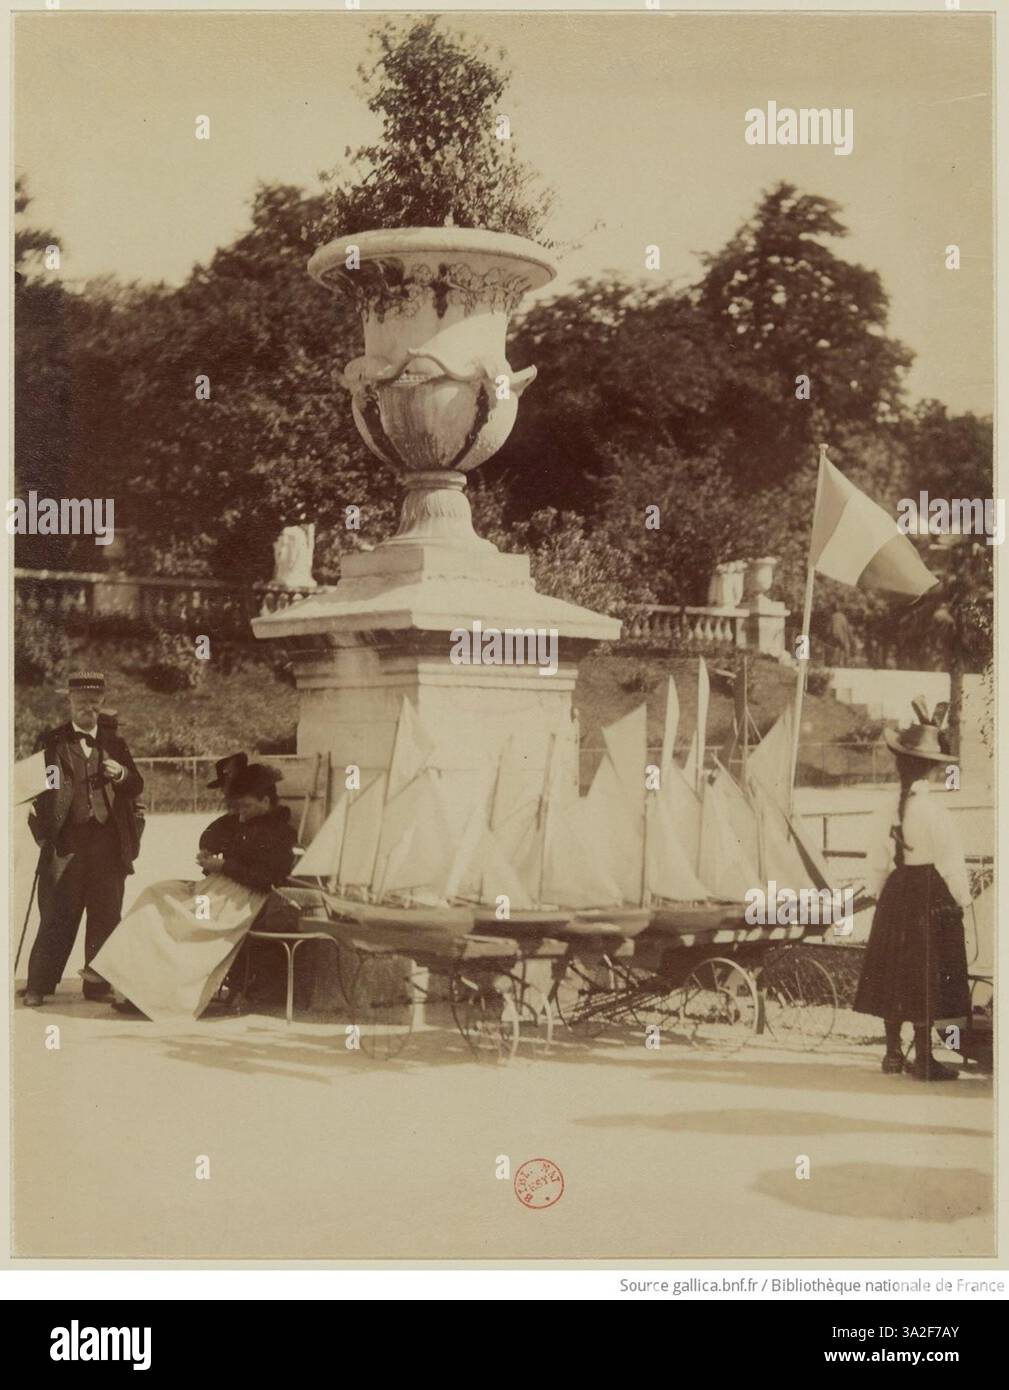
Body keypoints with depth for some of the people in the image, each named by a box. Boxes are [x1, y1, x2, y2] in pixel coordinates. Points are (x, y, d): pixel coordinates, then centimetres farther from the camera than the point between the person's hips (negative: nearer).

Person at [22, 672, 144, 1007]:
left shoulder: (115, 743, 13)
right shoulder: (51, 742, 6)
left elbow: (136, 788, 12)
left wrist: (122, 774, -10)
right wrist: (42, 828, -13)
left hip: (109, 841, 3)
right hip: (67, 841, -3)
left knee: (106, 915, 5)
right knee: (57, 915, -1)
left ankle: (98, 984, 14)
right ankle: (38, 986, 6)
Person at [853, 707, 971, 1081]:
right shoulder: (931, 808, -17)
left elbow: (878, 860, 7)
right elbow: (950, 859, -14)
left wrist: (878, 889, 20)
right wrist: (962, 898, -2)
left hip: (896, 892, 6)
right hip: (930, 896, -6)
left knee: (895, 975, 13)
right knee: (925, 981, -2)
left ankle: (893, 1053, 22)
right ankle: (923, 1059, 1)